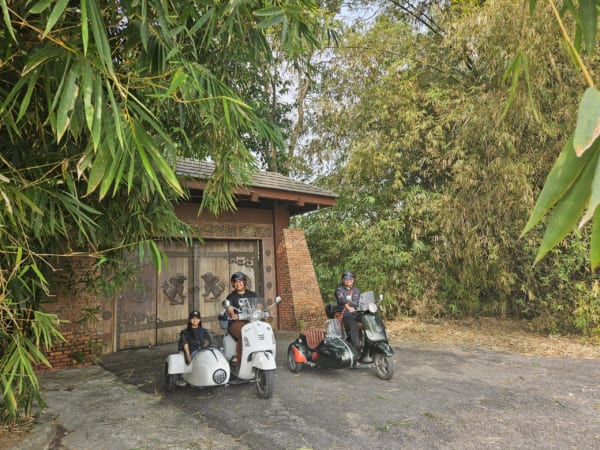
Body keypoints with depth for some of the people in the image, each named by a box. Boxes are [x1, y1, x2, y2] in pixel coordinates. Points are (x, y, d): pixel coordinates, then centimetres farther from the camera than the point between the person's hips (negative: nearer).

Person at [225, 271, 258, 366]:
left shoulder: (252, 295, 19)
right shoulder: (231, 297, 11)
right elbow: (229, 309, -7)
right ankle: (239, 360, -25)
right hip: (236, 323, -2)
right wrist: (232, 314, -31)